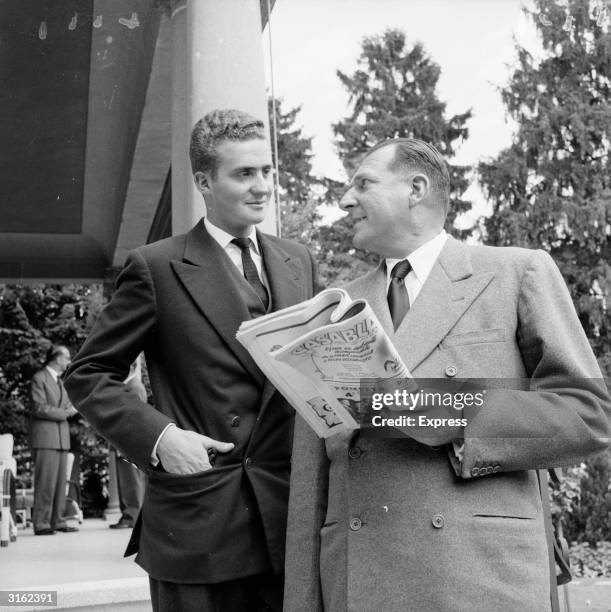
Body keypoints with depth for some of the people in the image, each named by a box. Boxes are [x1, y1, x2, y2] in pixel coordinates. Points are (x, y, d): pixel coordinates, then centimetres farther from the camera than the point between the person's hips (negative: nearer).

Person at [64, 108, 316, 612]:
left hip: (288, 517, 5)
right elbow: (88, 374, -1)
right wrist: (157, 435, -14)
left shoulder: (299, 262, 13)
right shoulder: (156, 267, -4)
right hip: (196, 527, -4)